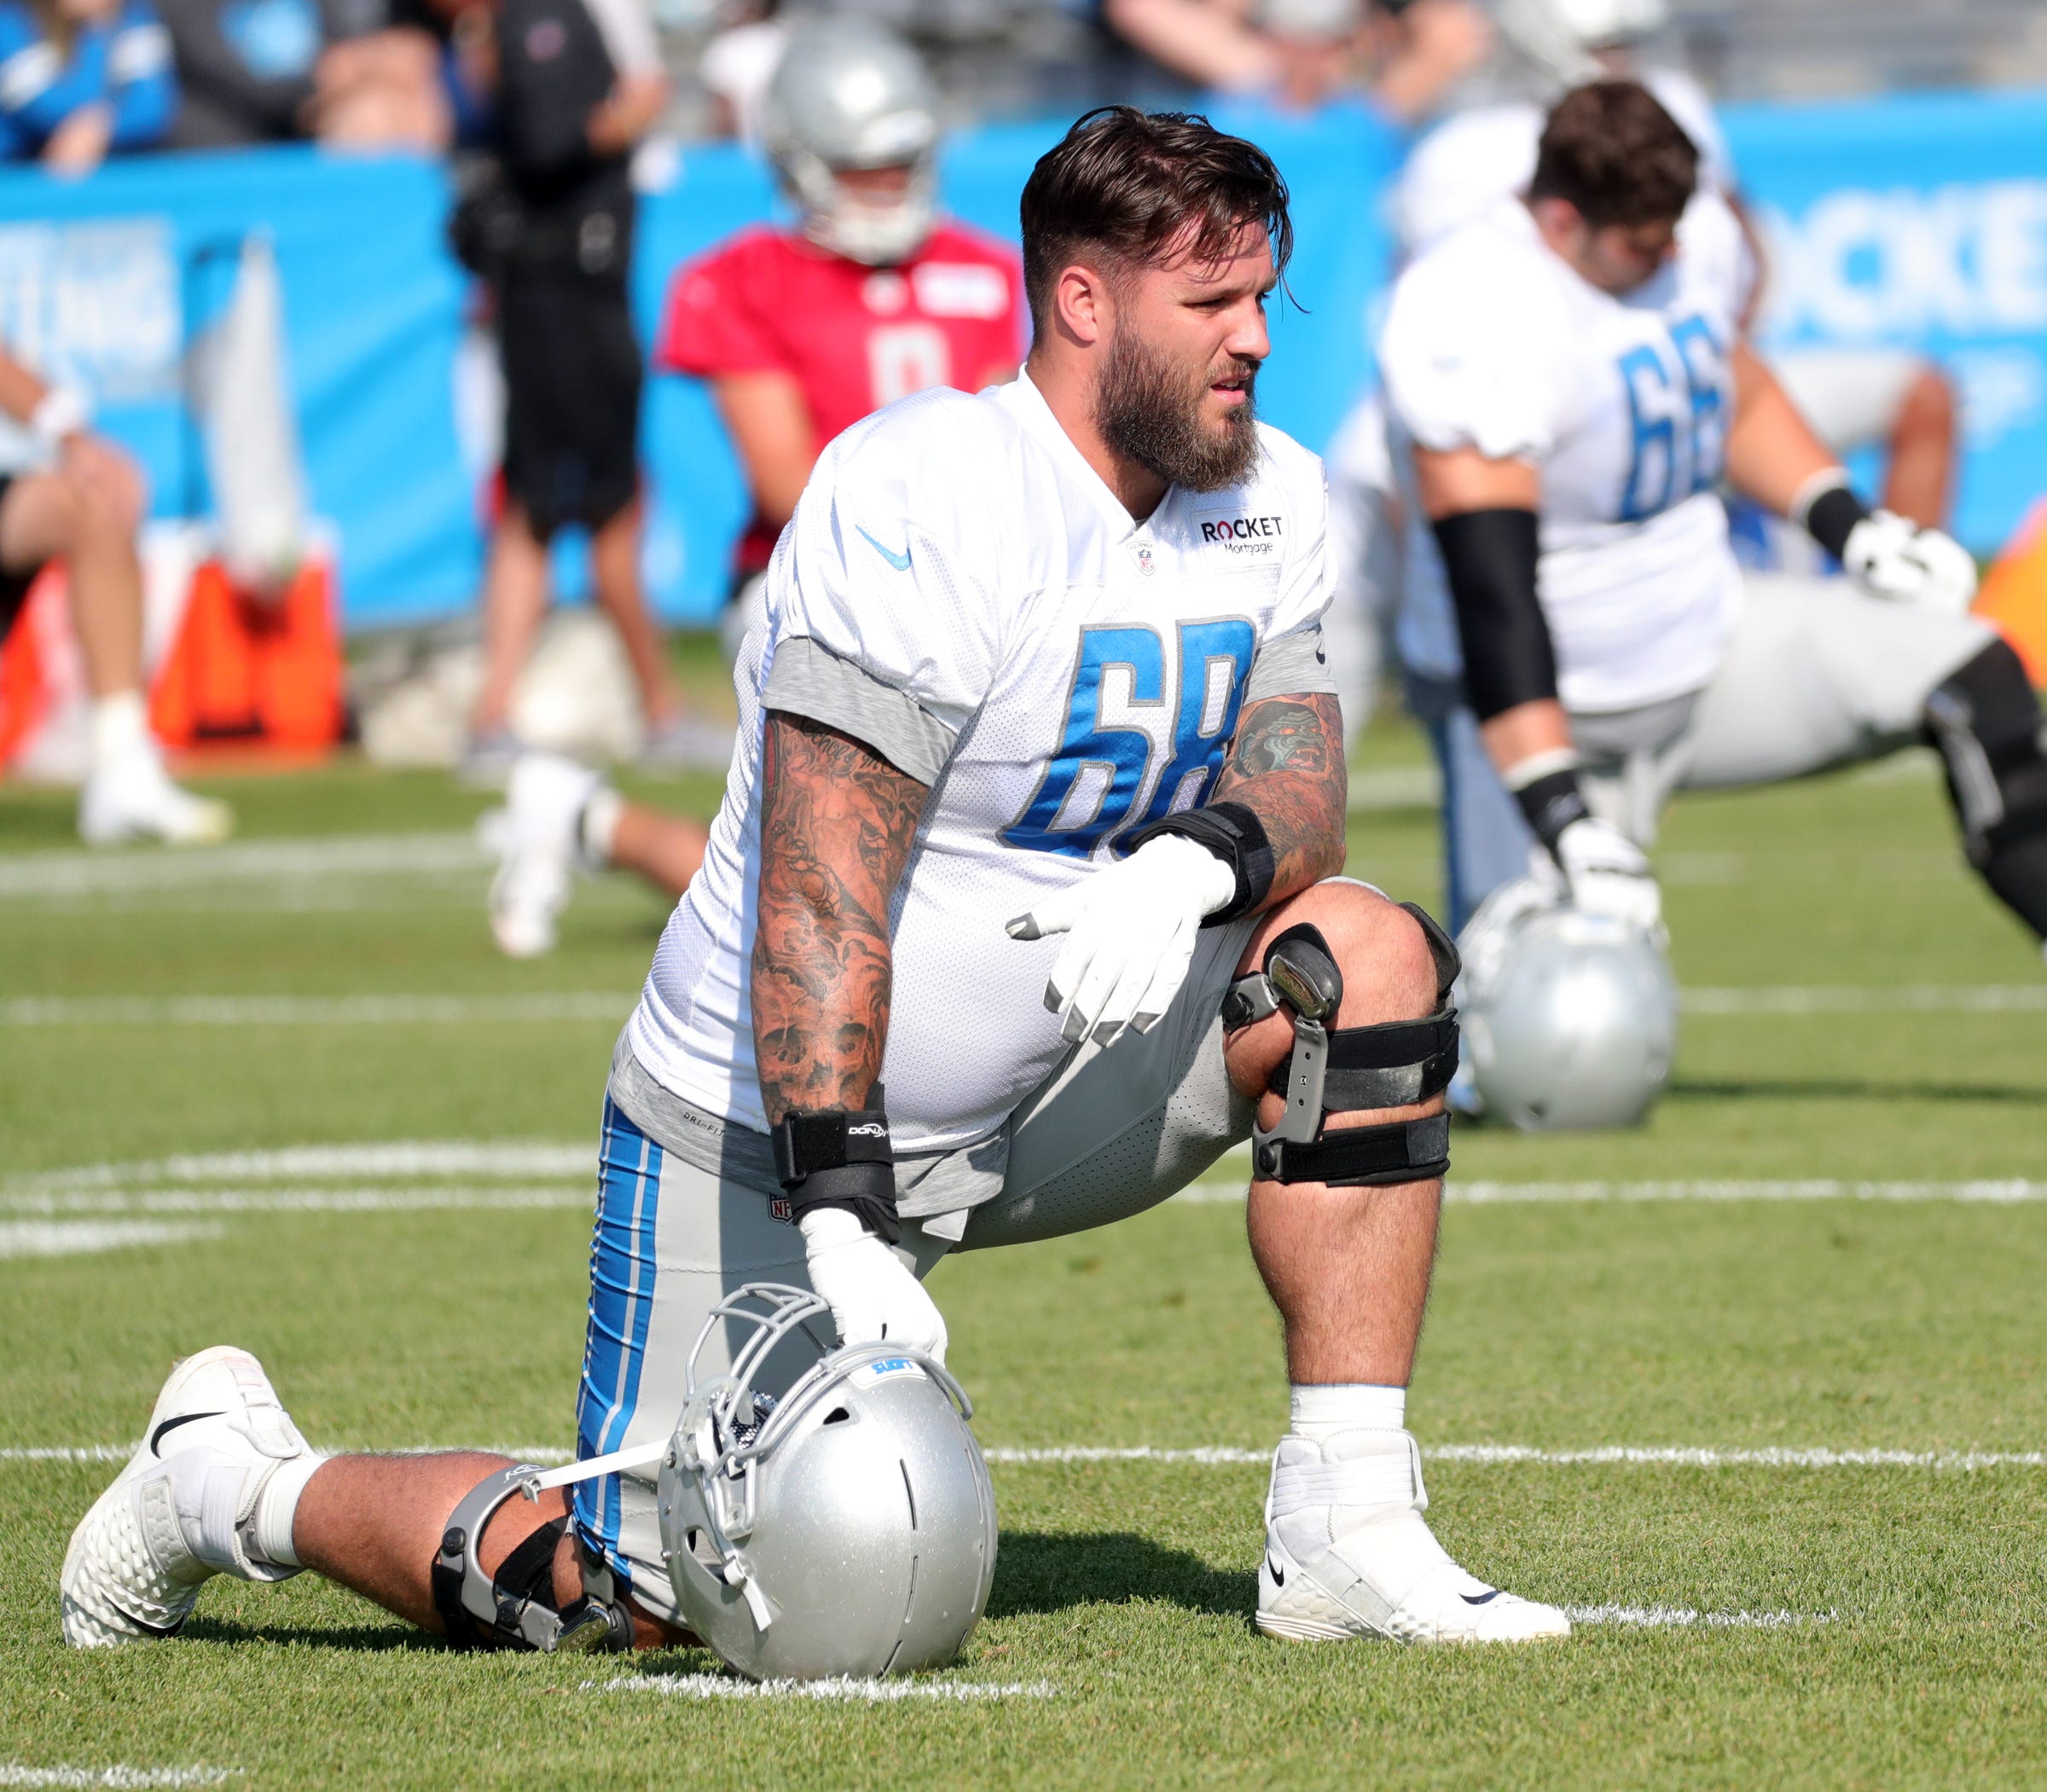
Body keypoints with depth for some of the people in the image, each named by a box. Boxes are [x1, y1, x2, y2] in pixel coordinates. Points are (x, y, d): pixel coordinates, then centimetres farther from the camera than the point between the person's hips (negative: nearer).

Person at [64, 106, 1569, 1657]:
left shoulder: (1270, 500, 1)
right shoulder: (918, 498, -24)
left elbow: (1300, 785, -4)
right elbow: (823, 890, -29)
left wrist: (1199, 861, -29)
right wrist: (838, 1221, -36)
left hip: (1039, 1093, 7)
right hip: (773, 1125, -7)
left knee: (1366, 959, -14)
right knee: (659, 1600, -9)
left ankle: (1346, 1533, -12)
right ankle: (238, 1480, 18)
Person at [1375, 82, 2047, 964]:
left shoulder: (1696, 237, -4)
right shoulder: (1475, 319, -29)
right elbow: (1490, 586, -33)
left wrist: (1849, 524, 4)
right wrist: (1562, 816, -39)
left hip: (1708, 641, 7)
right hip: (1555, 710, -7)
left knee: (1974, 685, -6)